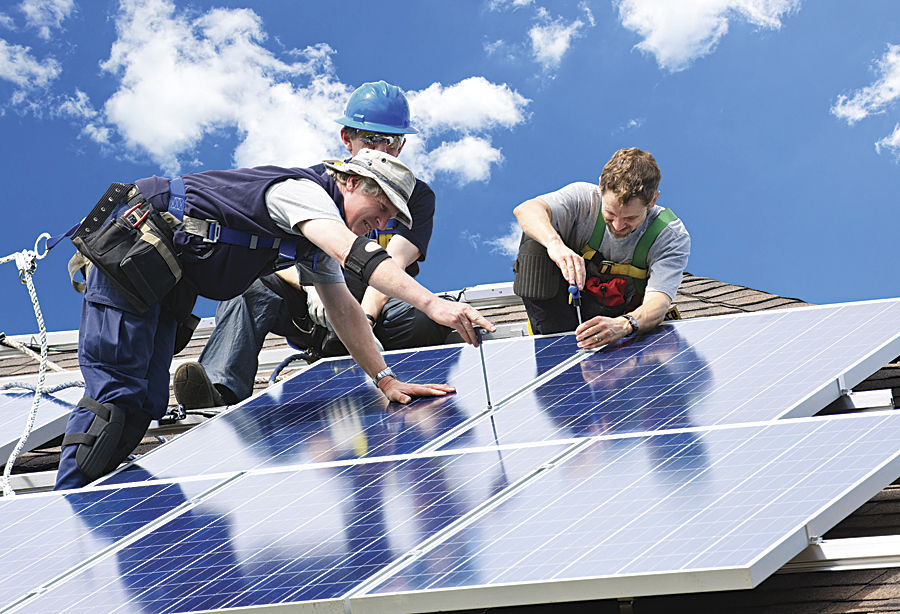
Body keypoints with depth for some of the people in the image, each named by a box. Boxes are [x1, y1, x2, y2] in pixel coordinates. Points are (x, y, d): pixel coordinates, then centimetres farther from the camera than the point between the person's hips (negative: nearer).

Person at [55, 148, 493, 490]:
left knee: (144, 404, 4)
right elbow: (357, 255, -34)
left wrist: (386, 380, 8)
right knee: (115, 393, -14)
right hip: (130, 251, -10)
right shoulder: (303, 192, -18)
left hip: (162, 284, 10)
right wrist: (433, 304, -42)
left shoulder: (322, 235, 14)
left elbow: (344, 310, 16)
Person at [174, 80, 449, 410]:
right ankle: (221, 389, -48)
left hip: (378, 308, -1)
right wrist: (312, 286, -28)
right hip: (312, 311, 1)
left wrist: (363, 319, -32)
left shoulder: (417, 196, 3)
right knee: (250, 282, -28)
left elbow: (393, 264, -14)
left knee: (427, 320, -34)